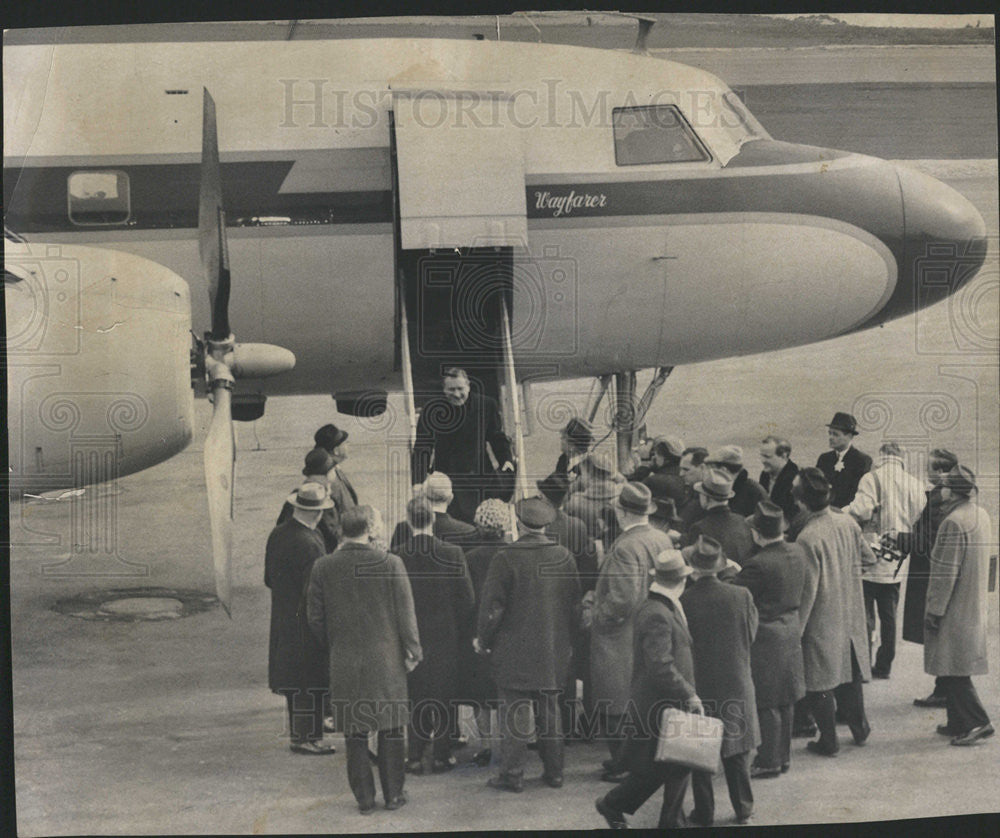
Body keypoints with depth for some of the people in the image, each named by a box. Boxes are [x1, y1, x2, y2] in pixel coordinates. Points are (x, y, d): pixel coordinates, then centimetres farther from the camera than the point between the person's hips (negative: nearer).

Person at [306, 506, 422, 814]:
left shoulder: (323, 568, -5)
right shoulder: (391, 564, -10)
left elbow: (316, 619, 2)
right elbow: (405, 614, -7)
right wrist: (412, 651, 4)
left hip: (344, 663, 1)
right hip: (386, 661, -1)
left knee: (355, 733, 9)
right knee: (390, 730, 11)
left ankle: (364, 798, 12)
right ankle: (393, 794, 16)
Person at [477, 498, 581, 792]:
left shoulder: (506, 559, -13)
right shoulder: (563, 556, 1)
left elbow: (492, 606, -11)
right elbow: (575, 603, 8)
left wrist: (485, 640, 4)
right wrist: (566, 640, 19)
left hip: (514, 652, -4)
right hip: (554, 652, 4)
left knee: (514, 711, 1)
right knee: (550, 711, 13)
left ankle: (512, 774, 3)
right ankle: (554, 771, 18)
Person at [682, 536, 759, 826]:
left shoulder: (683, 601, -16)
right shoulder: (741, 596, -10)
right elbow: (751, 636, 2)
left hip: (697, 685, -2)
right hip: (736, 682, 2)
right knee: (736, 751, 15)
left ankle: (704, 812, 14)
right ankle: (743, 808, 23)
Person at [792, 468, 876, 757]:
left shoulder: (807, 538, -25)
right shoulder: (847, 522, -5)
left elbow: (808, 589, -21)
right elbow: (868, 557, 9)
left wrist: (796, 627, -12)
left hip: (822, 620, -7)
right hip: (851, 613, 7)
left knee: (819, 681, 7)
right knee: (849, 670, 23)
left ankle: (829, 741, 15)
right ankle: (859, 727, 33)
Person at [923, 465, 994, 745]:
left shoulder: (954, 522, -21)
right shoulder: (982, 515, 9)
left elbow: (945, 572, -21)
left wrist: (934, 610, -14)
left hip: (955, 609, -9)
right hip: (975, 608, 9)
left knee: (952, 671, -3)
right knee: (955, 670, 15)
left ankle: (977, 722, -3)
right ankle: (959, 723, 20)